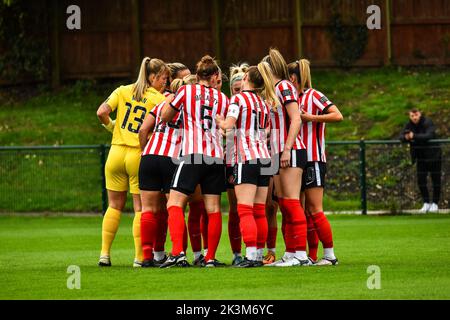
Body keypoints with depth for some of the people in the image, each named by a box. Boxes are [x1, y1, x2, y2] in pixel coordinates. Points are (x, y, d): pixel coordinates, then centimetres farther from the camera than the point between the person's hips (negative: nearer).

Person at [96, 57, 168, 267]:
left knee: (115, 205, 13)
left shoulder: (123, 91, 5)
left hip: (116, 153, 4)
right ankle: (139, 256, -1)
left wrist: (110, 126, 14)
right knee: (141, 208, 3)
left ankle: (104, 254, 10)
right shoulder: (159, 98, -4)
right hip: (139, 155, -4)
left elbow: (102, 112, -3)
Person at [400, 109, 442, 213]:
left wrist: (414, 136, -38)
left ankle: (435, 203, 13)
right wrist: (406, 137, -28)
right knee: (421, 181, 2)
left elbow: (429, 135, -32)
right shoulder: (409, 125, 0)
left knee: (436, 180, 2)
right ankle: (426, 203, 14)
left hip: (433, 155, -5)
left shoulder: (428, 123, -17)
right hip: (421, 157, 5)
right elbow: (401, 136, -4)